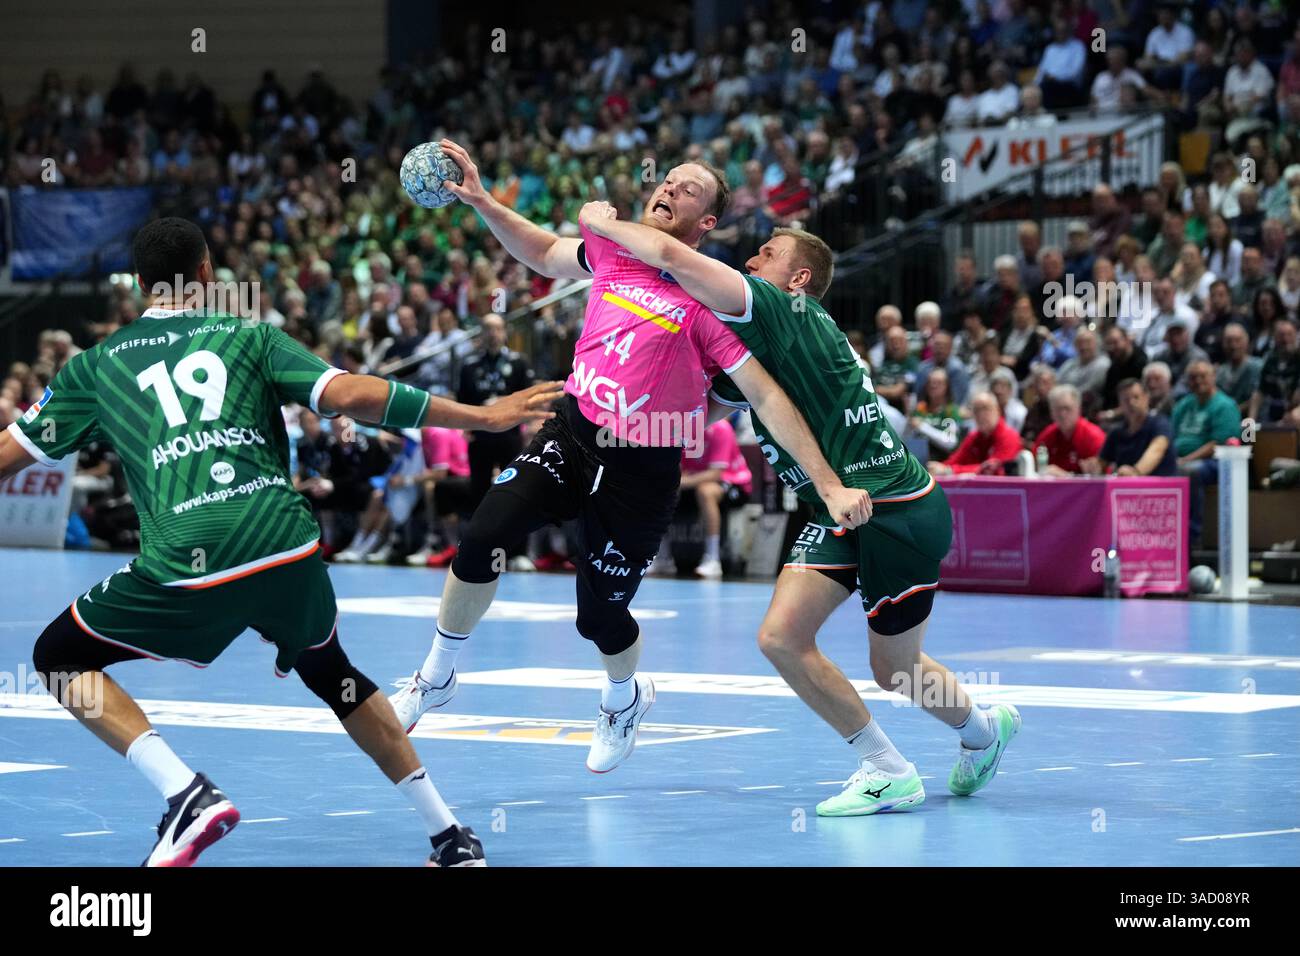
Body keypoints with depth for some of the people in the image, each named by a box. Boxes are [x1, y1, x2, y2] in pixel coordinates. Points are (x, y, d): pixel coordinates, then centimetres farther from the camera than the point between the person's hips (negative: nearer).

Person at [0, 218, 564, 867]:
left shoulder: (97, 364, 16)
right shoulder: (248, 337, 16)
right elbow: (352, 396, 3)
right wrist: (483, 416, 8)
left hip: (188, 567, -3)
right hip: (289, 547, 3)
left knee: (58, 657, 17)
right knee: (330, 673, 31)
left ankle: (187, 794, -2)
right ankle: (451, 837, 29)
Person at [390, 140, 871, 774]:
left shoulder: (706, 300, -14)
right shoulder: (614, 251, 2)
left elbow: (767, 397, -15)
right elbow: (544, 254, 24)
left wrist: (829, 485, -20)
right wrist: (482, 202, 13)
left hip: (641, 474, -4)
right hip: (572, 436, 4)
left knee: (600, 617, 2)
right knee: (481, 542, -15)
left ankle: (624, 699, 39)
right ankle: (435, 678, 7)